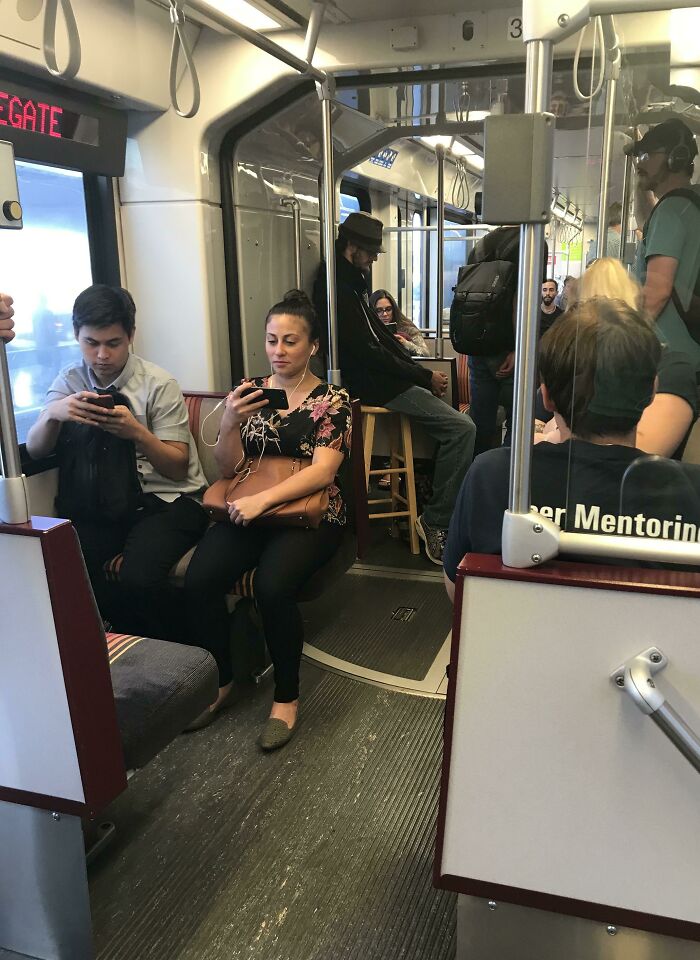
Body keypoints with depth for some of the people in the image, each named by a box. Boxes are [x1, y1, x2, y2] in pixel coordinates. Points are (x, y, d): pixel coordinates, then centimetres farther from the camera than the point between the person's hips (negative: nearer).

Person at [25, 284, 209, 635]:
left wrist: (137, 432, -24)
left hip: (167, 498, -4)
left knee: (137, 578, -31)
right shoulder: (70, 380, 6)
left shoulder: (158, 384, -7)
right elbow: (35, 450, 0)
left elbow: (177, 468, -6)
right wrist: (54, 413, -22)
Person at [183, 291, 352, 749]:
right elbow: (229, 468, 6)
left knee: (272, 586, -32)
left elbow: (322, 471, -14)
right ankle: (219, 680, 3)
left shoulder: (332, 400, -1)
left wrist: (263, 499, -28)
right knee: (199, 578, -24)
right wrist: (230, 423, -14)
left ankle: (287, 697, -7)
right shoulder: (249, 390, 10)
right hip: (249, 511, 4)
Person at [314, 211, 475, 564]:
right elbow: (367, 351, -21)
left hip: (383, 375, 11)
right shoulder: (336, 287, -17)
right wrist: (424, 377, -15)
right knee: (462, 428, -17)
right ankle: (436, 522, -10)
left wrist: (419, 369, 7)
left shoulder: (353, 281, 16)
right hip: (374, 385, -11)